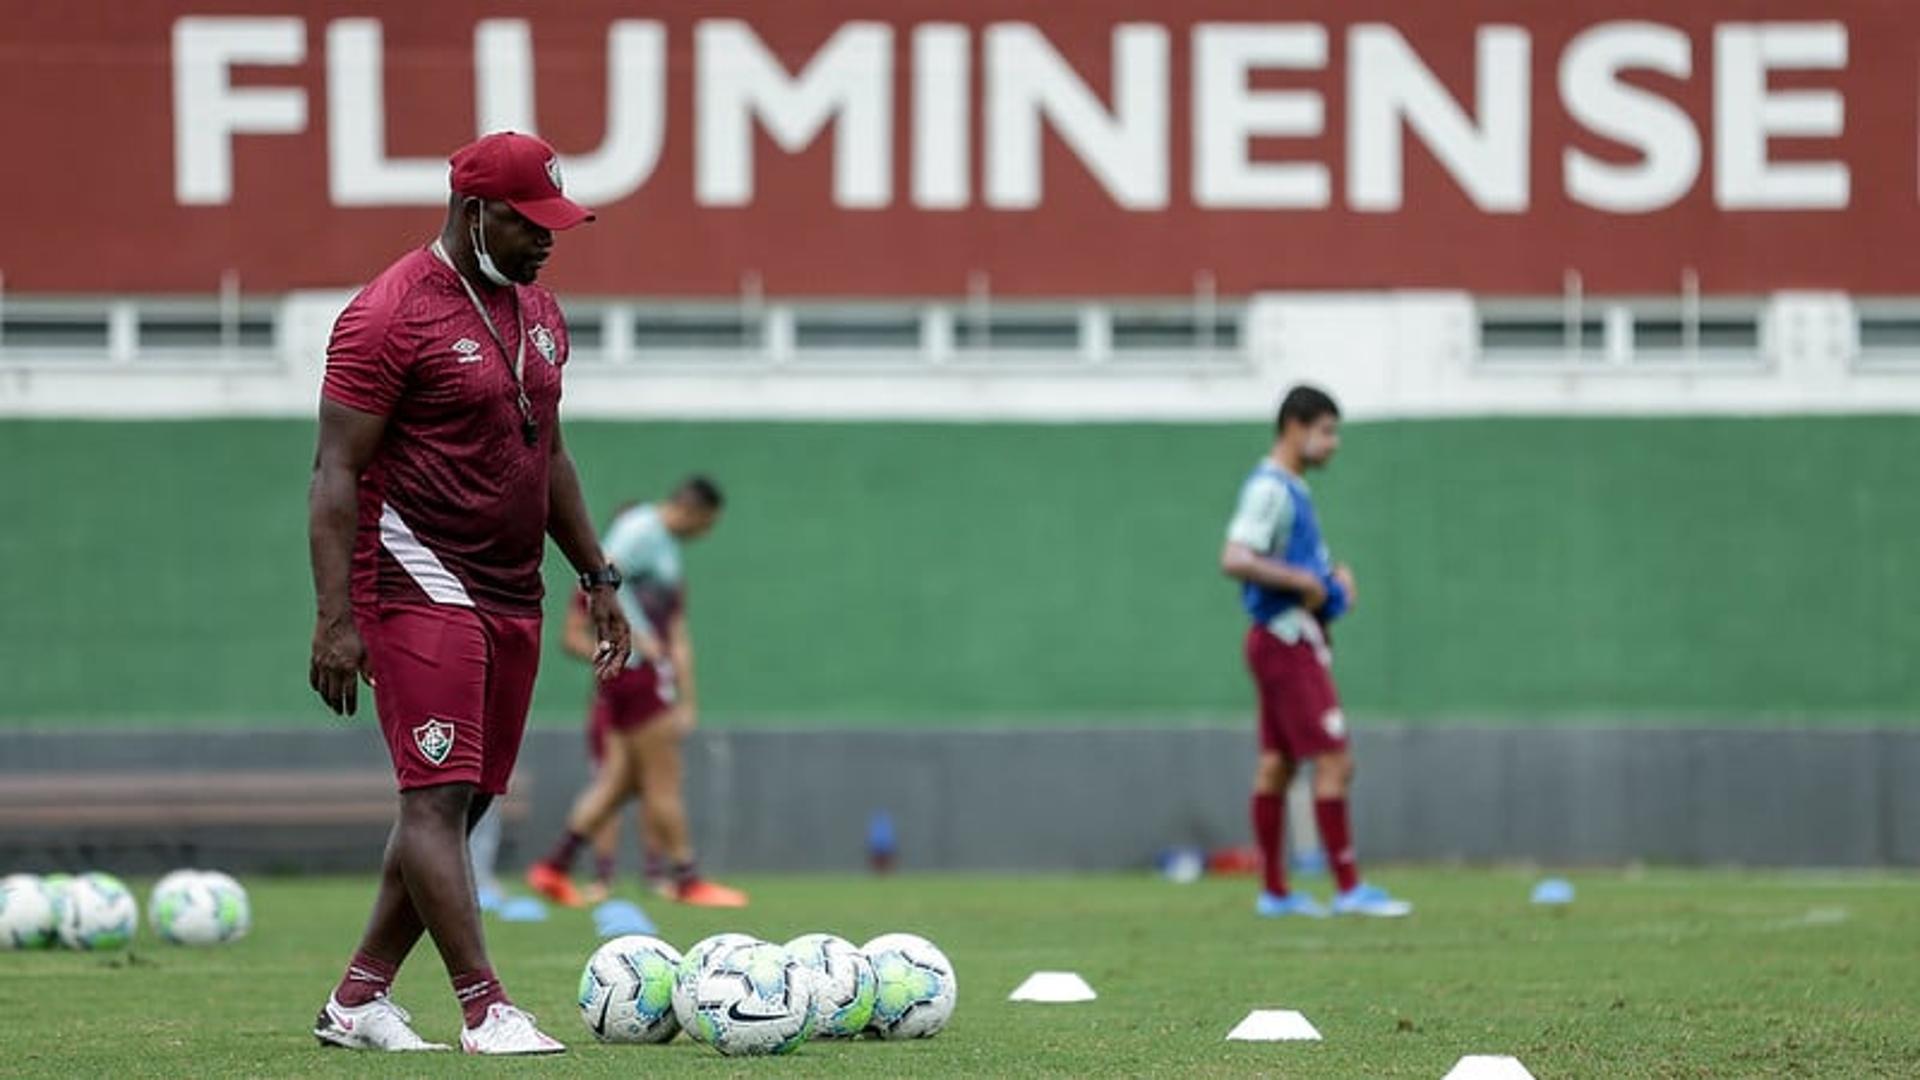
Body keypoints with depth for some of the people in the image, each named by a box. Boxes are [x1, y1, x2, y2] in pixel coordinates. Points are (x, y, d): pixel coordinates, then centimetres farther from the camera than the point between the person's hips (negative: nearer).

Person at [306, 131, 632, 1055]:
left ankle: (358, 998, 14)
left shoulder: (536, 310, 15)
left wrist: (597, 576, 22)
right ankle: (485, 1010, -18)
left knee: (463, 802, 7)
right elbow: (336, 474, -13)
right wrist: (335, 618, -19)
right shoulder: (390, 315, -11)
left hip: (511, 594, 9)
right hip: (420, 589, -9)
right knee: (438, 795, -12)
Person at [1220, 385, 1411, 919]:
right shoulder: (1269, 489, -15)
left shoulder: (1291, 489, 16)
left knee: (1276, 765, 12)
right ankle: (1349, 889, -8)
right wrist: (1304, 581, -21)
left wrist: (1334, 574, 9)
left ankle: (1274, 891, 16)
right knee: (1333, 763, -10)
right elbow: (1235, 560, -25)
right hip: (1287, 640, -10)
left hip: (1293, 641, 10)